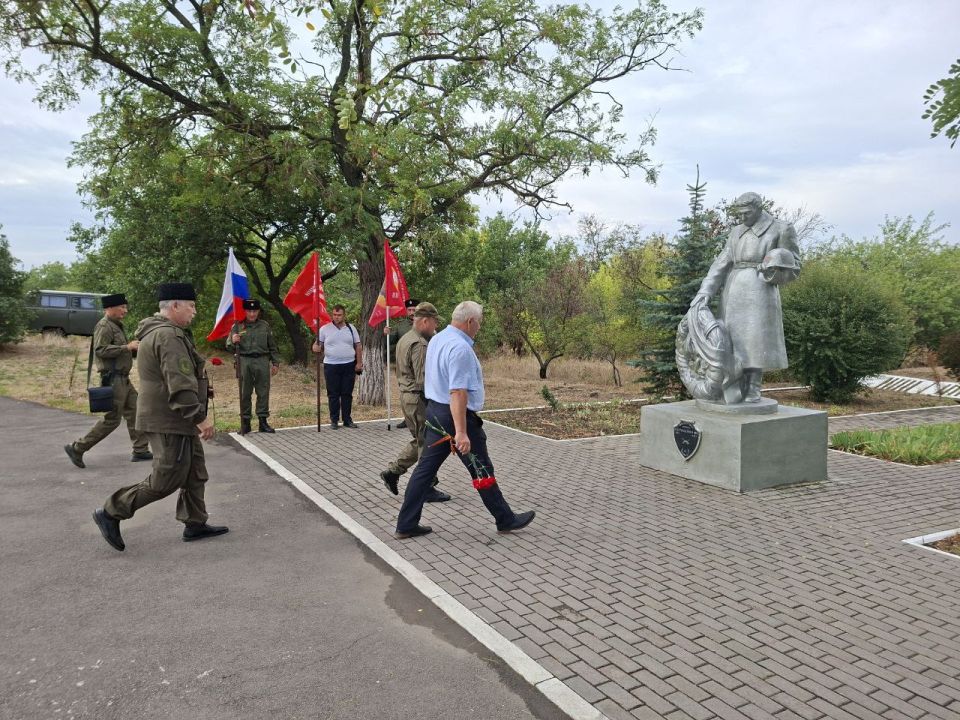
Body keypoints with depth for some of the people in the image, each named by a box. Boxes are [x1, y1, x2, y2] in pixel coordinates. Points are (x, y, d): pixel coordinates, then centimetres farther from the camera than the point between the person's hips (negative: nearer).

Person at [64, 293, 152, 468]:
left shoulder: (117, 325, 17)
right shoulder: (104, 326, -14)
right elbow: (100, 350, -25)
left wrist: (134, 348, 10)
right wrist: (127, 347, -22)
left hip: (123, 379, 10)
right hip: (113, 379, -10)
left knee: (135, 413, 11)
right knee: (111, 419, -6)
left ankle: (140, 450, 17)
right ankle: (77, 448, 5)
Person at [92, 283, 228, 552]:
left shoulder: (156, 332, 14)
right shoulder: (169, 337, -20)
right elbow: (181, 386, -26)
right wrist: (200, 417, -22)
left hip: (177, 420, 11)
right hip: (169, 421, -11)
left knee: (195, 473, 15)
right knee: (166, 480, -2)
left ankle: (195, 524, 23)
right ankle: (111, 513, 11)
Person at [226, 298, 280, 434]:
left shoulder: (264, 326, 9)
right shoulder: (238, 326, 4)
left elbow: (272, 346, 14)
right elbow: (228, 346, 1)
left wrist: (275, 362, 11)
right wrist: (232, 341, -22)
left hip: (262, 361, 1)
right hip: (244, 361, -1)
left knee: (263, 392, 3)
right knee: (245, 393, 3)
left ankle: (263, 421, 11)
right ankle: (245, 422, 10)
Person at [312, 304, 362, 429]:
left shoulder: (351, 328, 8)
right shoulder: (325, 329, 3)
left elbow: (358, 347, 10)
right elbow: (318, 344, 7)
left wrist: (359, 363, 2)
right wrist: (316, 347, -18)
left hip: (349, 365, 1)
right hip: (331, 366, -1)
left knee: (347, 394, 6)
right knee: (333, 395, 3)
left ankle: (347, 419, 14)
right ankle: (334, 420, 10)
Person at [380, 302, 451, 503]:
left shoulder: (405, 339, 12)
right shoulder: (419, 345, -20)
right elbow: (423, 380, -24)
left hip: (406, 395, 10)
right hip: (418, 398, -10)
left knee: (419, 441, 20)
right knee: (427, 444, 0)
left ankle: (392, 472, 22)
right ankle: (427, 489, 10)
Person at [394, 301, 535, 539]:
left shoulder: (437, 339, 10)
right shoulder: (460, 348, -21)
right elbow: (457, 392, -28)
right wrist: (461, 432, -30)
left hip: (434, 410, 9)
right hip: (457, 415, -9)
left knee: (426, 467, 11)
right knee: (482, 471, 5)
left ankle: (406, 525, 14)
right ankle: (506, 520, 21)